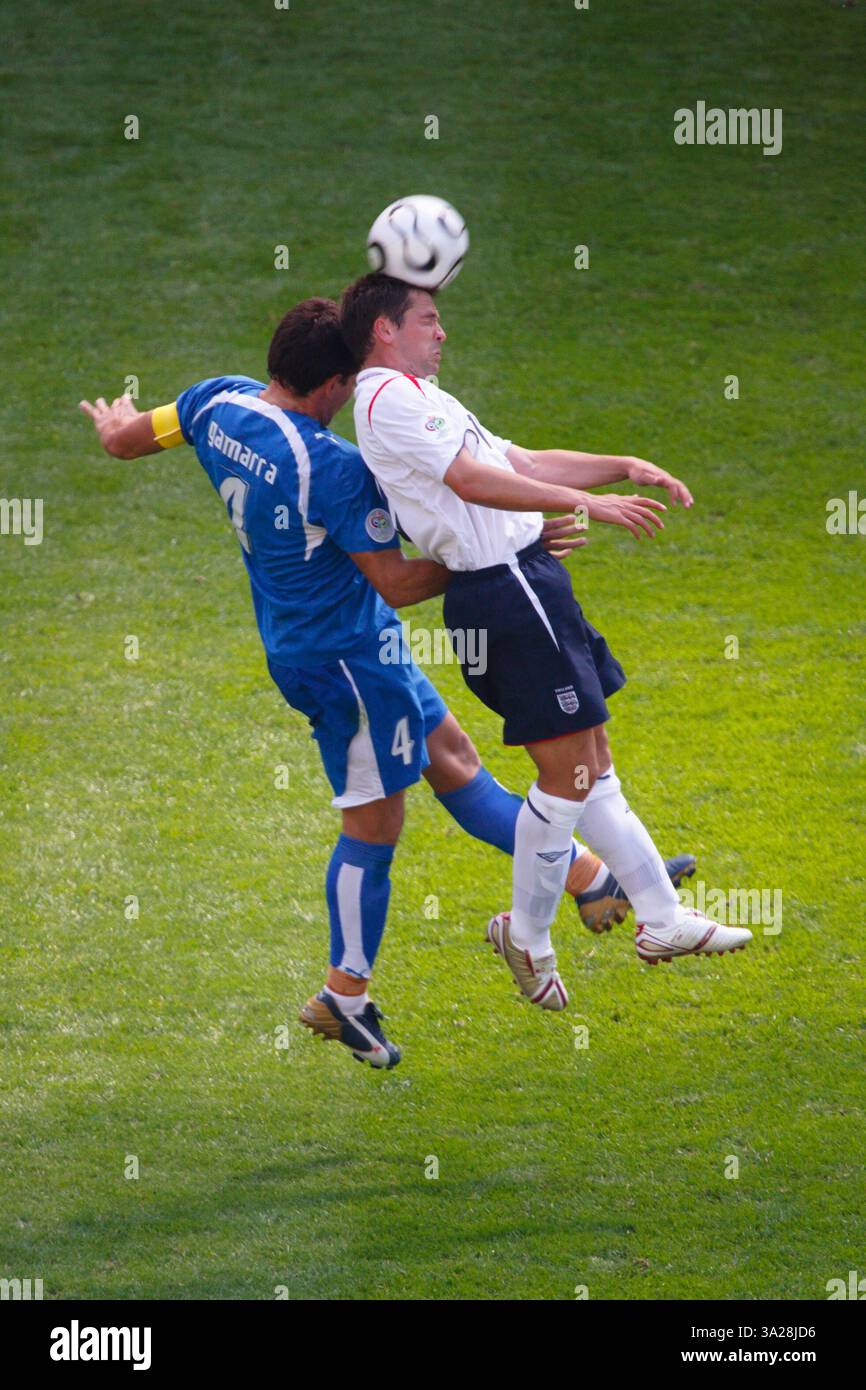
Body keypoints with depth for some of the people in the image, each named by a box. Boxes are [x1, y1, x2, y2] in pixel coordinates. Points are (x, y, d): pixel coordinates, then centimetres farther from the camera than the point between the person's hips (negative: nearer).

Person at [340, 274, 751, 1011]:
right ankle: (528, 935, 6)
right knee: (567, 772, -7)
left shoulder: (418, 397, 23)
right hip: (503, 587, -11)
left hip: (525, 581, 11)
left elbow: (523, 462, 24)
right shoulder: (390, 398, -10)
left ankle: (661, 918, 15)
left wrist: (625, 467, 15)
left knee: (593, 763, 11)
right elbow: (473, 480, -20)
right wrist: (588, 502, -21)